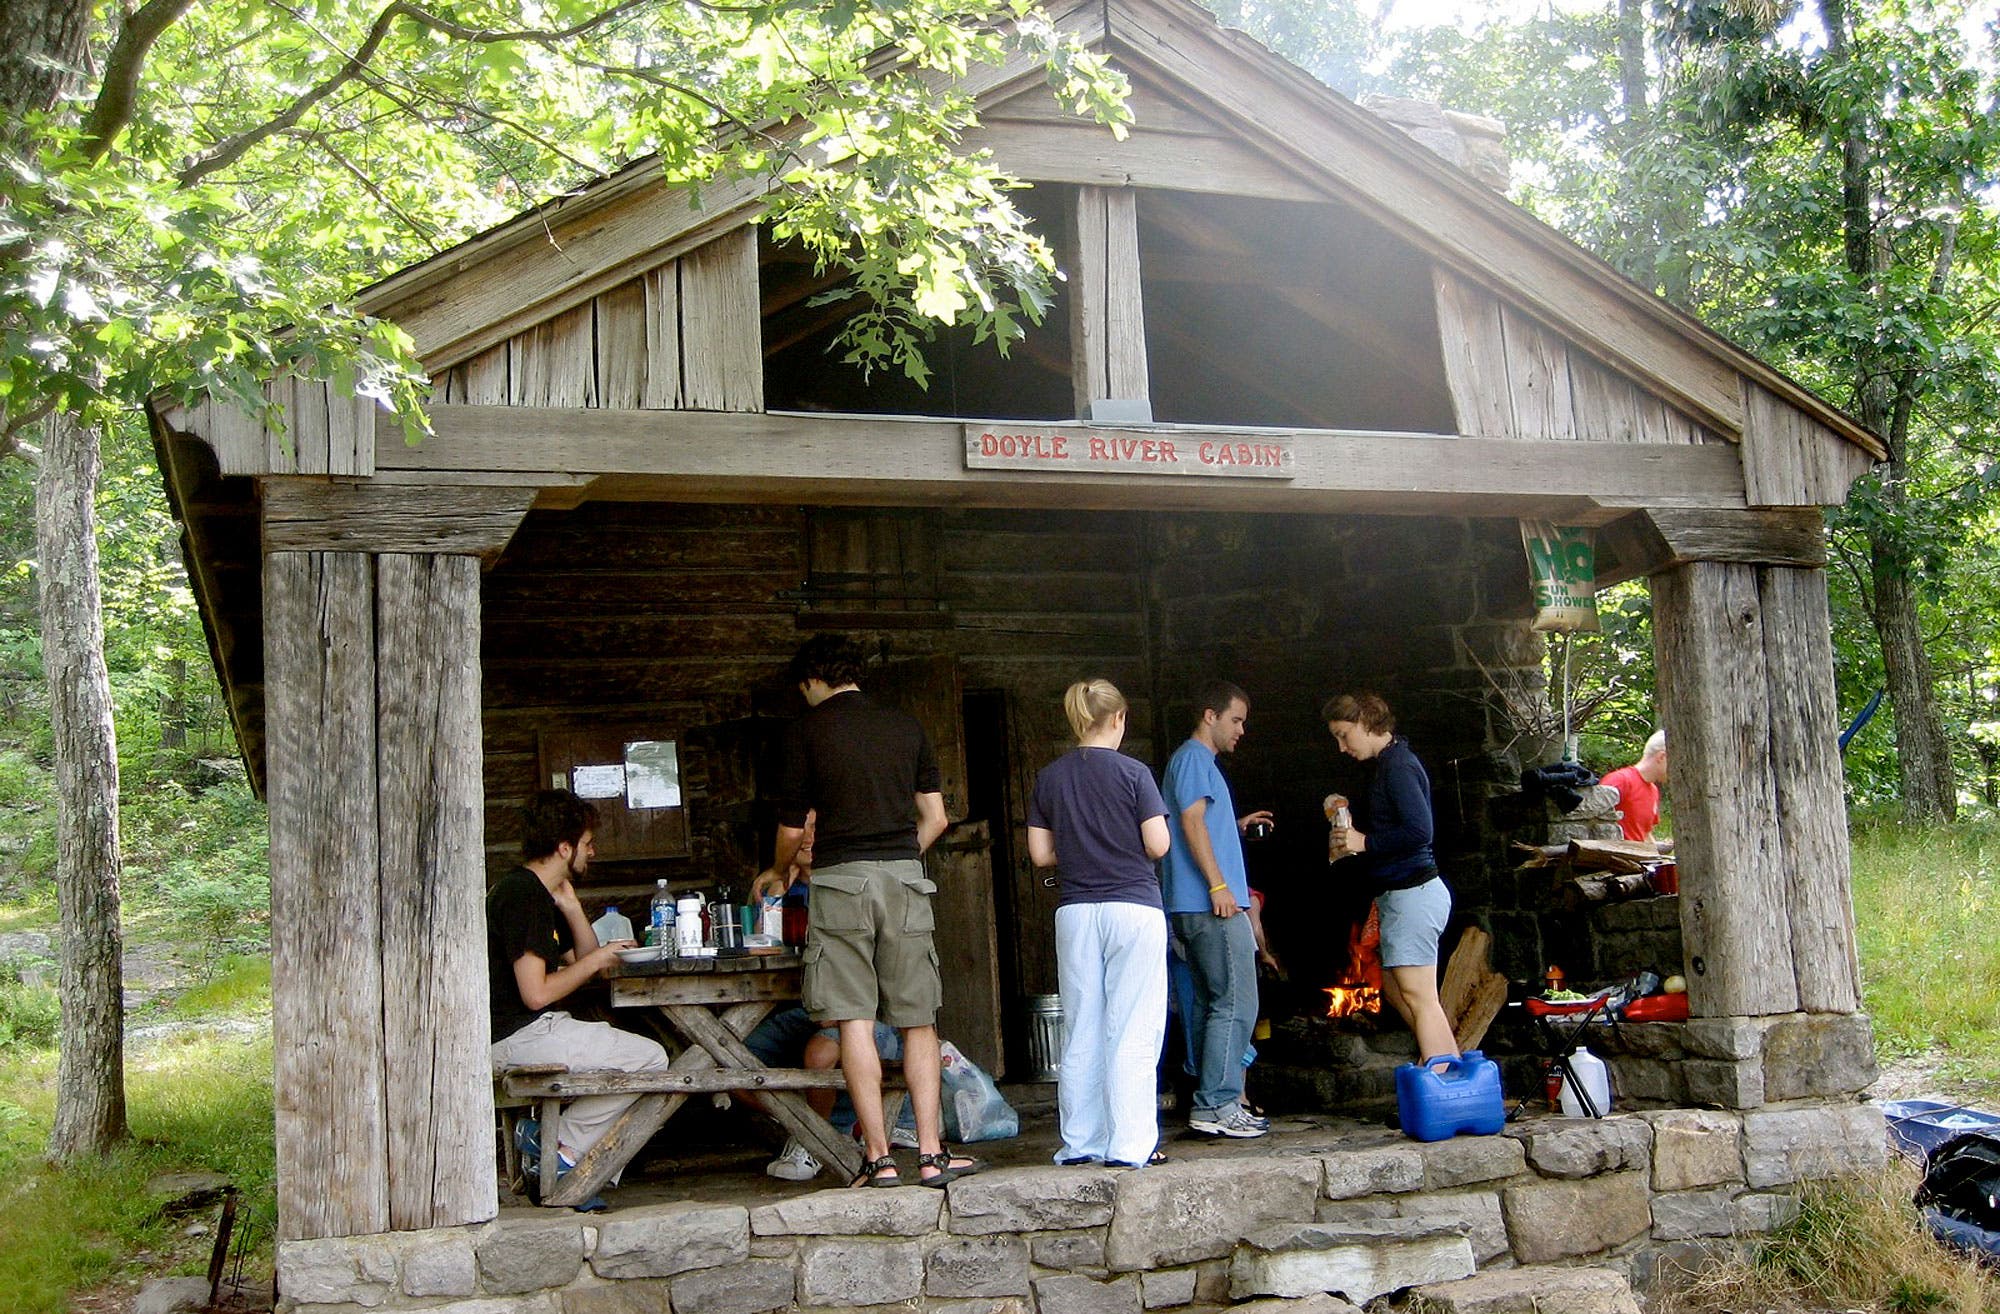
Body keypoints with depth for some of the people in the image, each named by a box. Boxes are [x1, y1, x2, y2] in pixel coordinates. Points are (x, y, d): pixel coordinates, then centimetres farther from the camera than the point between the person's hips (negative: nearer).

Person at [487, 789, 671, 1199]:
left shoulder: (538, 893, 16)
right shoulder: (523, 896, -17)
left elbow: (585, 960, 17)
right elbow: (537, 994, -22)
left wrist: (571, 907, 4)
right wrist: (596, 960, -9)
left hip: (532, 1030, 11)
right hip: (519, 1036, -11)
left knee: (640, 1052, 16)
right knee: (650, 1057, -12)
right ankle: (559, 1147, -5)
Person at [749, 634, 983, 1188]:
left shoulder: (807, 729, 3)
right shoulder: (906, 726, 13)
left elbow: (792, 828, 6)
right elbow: (935, 817, 12)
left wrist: (778, 874, 26)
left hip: (841, 878, -3)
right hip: (906, 881, 3)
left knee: (855, 1020, -1)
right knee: (918, 1020, 6)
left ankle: (878, 1157, -2)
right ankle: (931, 1152, 3)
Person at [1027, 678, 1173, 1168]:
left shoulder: (1049, 777, 6)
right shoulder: (1133, 773, -6)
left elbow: (1040, 853, 6)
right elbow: (1157, 846, -8)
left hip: (1075, 911, 4)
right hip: (1133, 908, -4)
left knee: (1080, 1034, 9)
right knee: (1132, 1033, -1)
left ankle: (1079, 1142, 12)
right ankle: (1129, 1144, -1)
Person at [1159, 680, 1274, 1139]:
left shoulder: (1198, 761, 24)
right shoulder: (1193, 758, -7)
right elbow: (1191, 821, -17)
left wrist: (1238, 825, 19)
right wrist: (1218, 885, -20)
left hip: (1194, 907, 11)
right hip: (1210, 903, -11)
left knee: (1211, 1003, 11)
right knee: (1235, 1003, -10)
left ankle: (1209, 1103, 14)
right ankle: (1218, 1105, -10)